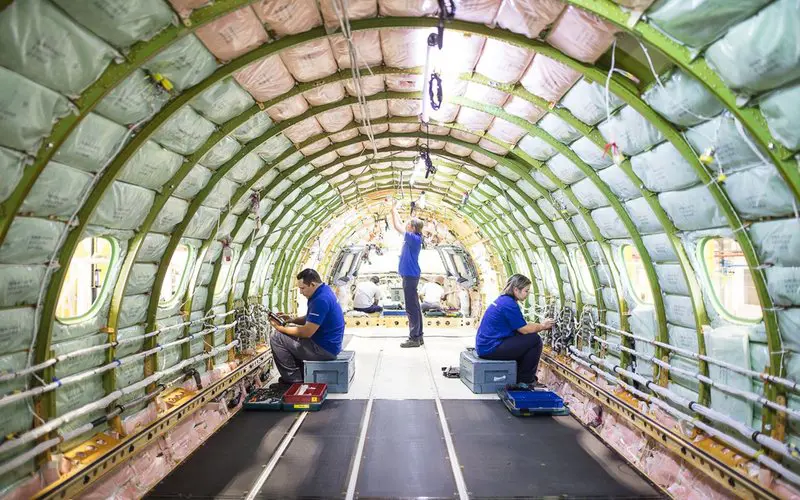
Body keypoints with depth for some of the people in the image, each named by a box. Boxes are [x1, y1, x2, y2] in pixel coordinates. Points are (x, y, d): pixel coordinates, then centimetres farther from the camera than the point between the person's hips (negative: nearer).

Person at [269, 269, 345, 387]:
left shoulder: (321, 300, -25)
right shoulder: (323, 290, 6)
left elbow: (307, 332, -22)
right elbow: (310, 319, 18)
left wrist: (281, 329, -10)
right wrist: (292, 320, 3)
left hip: (324, 349, -10)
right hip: (327, 343, 10)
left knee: (276, 338, -8)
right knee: (286, 334, 21)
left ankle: (293, 380, 2)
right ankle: (301, 374, 22)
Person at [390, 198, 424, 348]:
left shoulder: (414, 238, -15)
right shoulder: (412, 238, 10)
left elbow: (397, 227, -15)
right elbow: (400, 225, 21)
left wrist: (393, 210, -5)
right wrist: (394, 209, 21)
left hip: (410, 276, -10)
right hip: (409, 275, 10)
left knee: (412, 308, -7)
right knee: (414, 307, 13)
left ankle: (414, 338, -3)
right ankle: (418, 336, 19)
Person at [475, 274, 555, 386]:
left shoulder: (503, 299, 12)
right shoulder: (509, 304, -18)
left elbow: (521, 325, 20)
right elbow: (524, 330, -12)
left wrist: (541, 325, 11)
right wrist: (542, 326, 4)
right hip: (490, 349, -10)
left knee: (528, 337, 21)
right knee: (535, 340, -7)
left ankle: (518, 374, 26)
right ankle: (525, 379, 8)